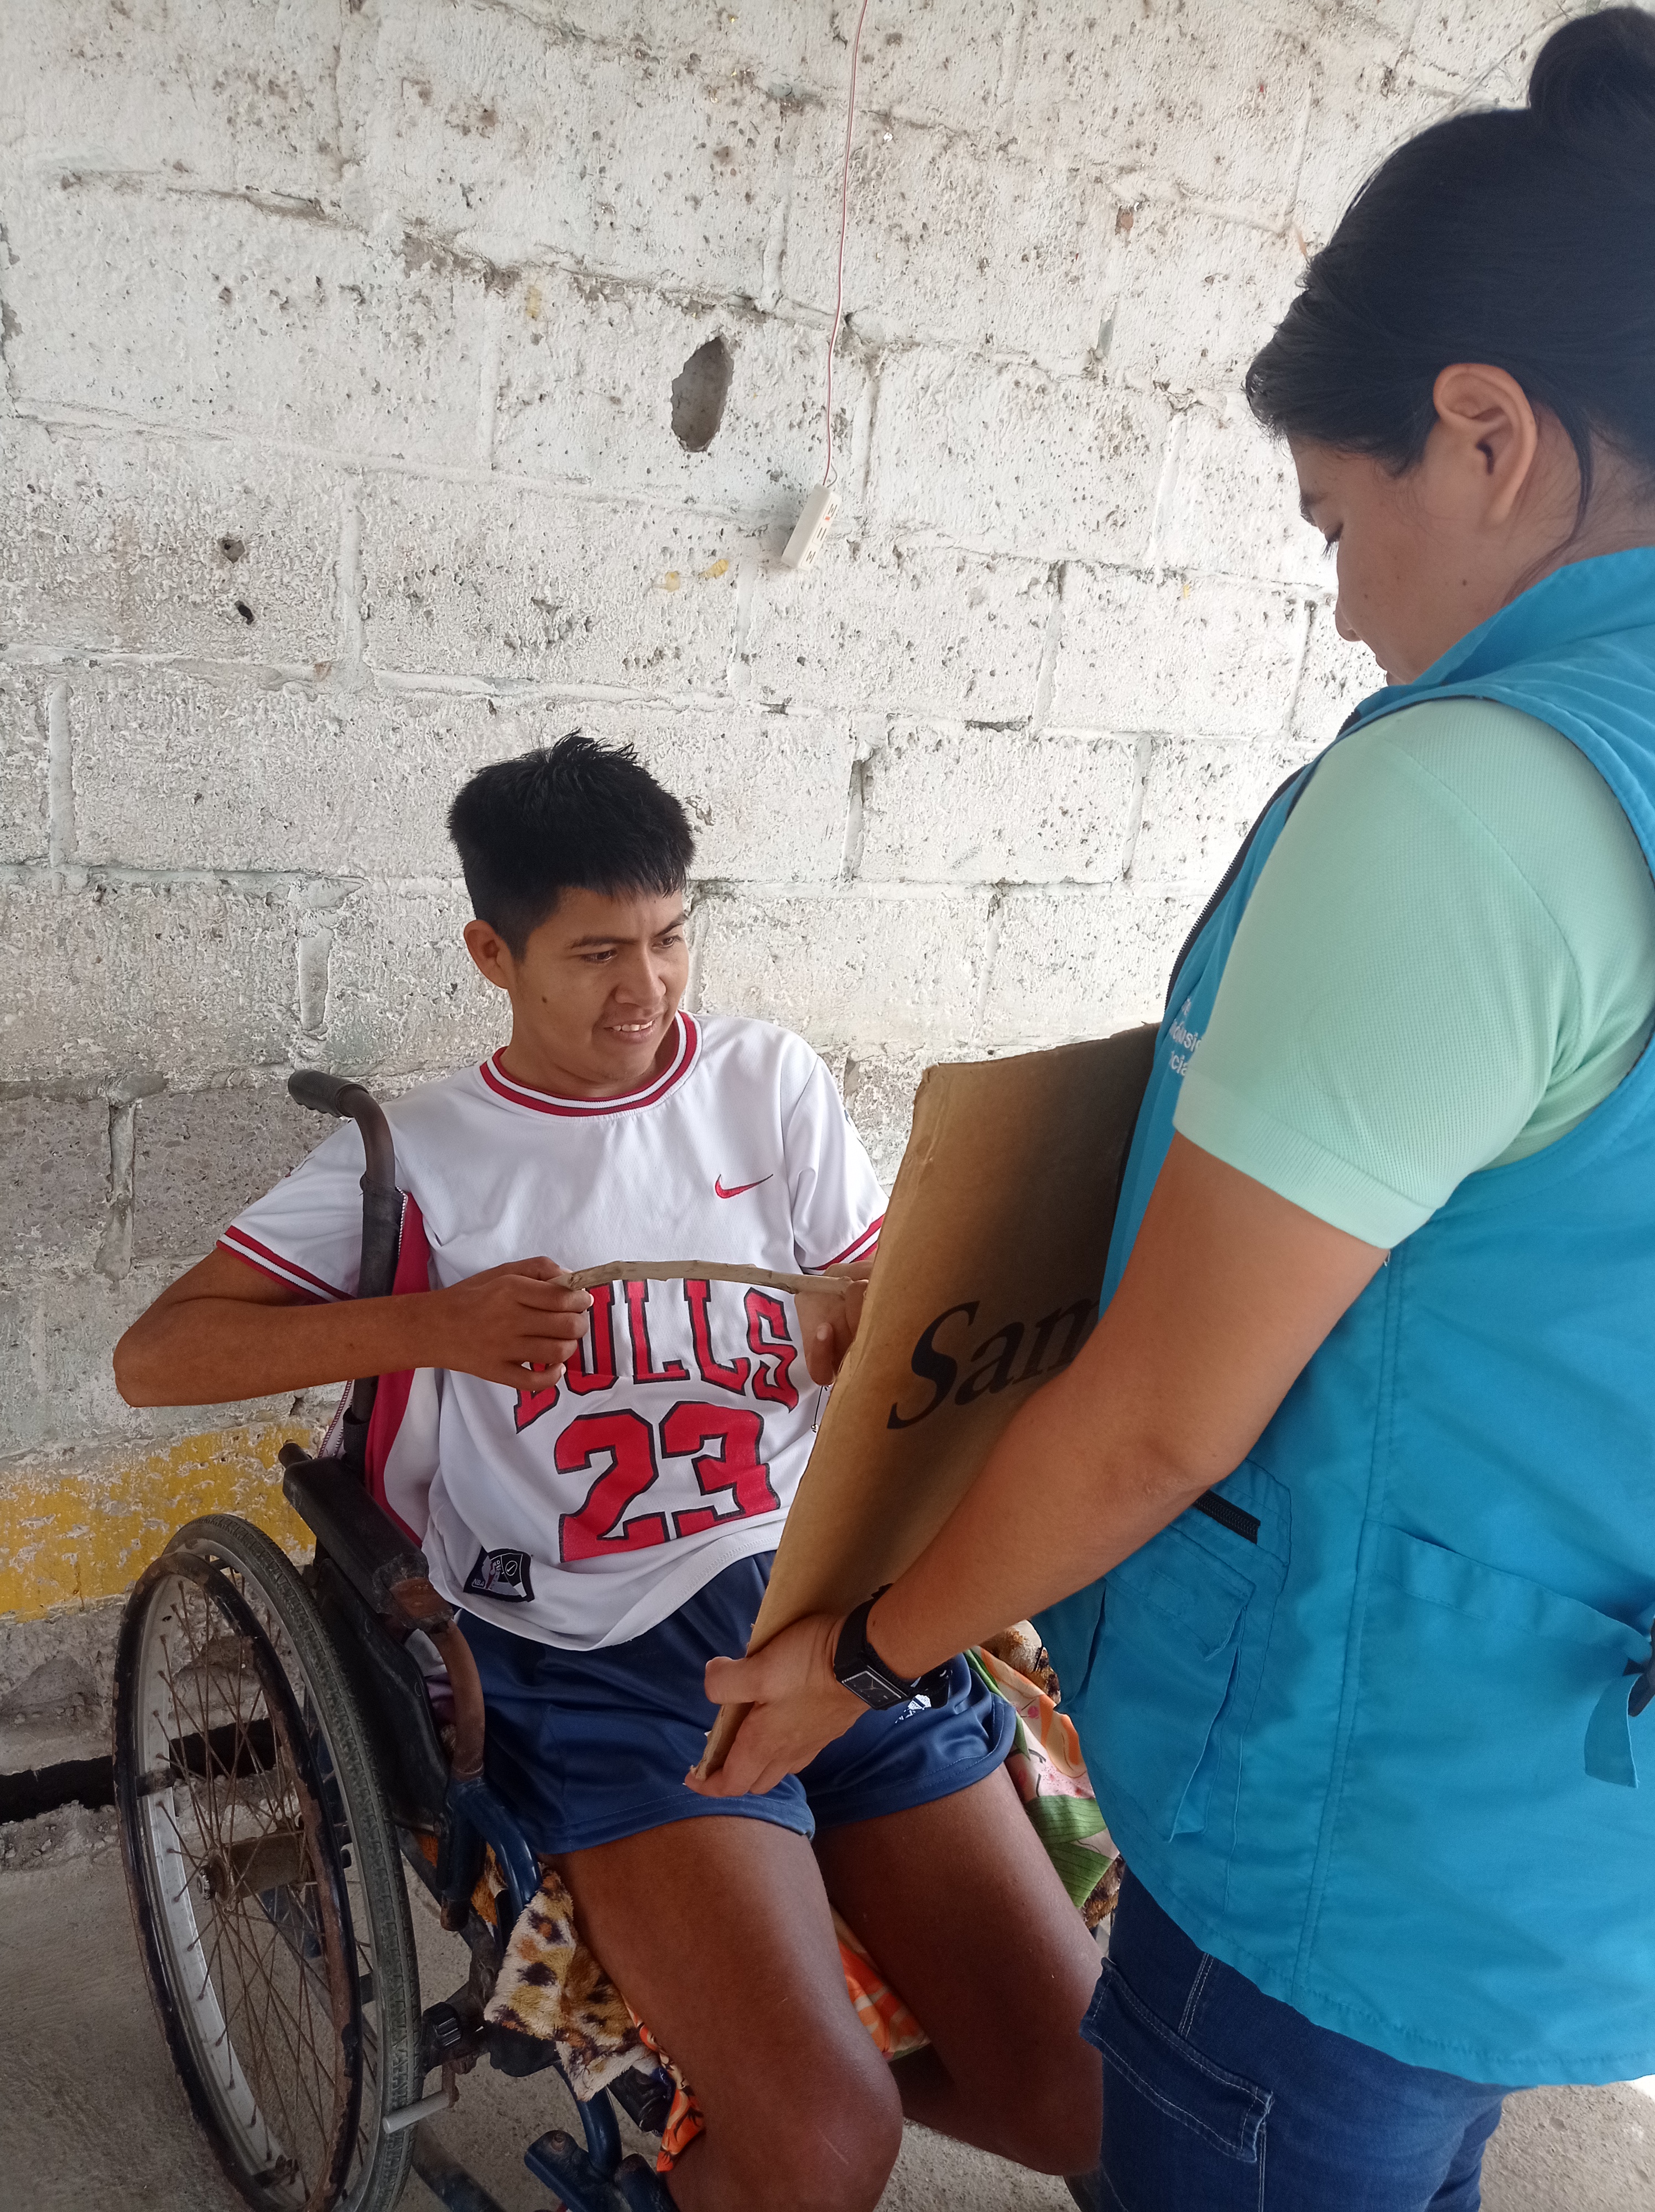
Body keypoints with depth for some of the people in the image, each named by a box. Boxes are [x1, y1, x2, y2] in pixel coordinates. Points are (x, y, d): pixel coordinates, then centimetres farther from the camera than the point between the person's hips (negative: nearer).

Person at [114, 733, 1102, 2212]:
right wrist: (433, 1324, -14)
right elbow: (154, 1357, 1)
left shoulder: (770, 1081, 11)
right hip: (596, 1658, -3)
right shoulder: (417, 1155, 6)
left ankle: (747, 2078, 24)